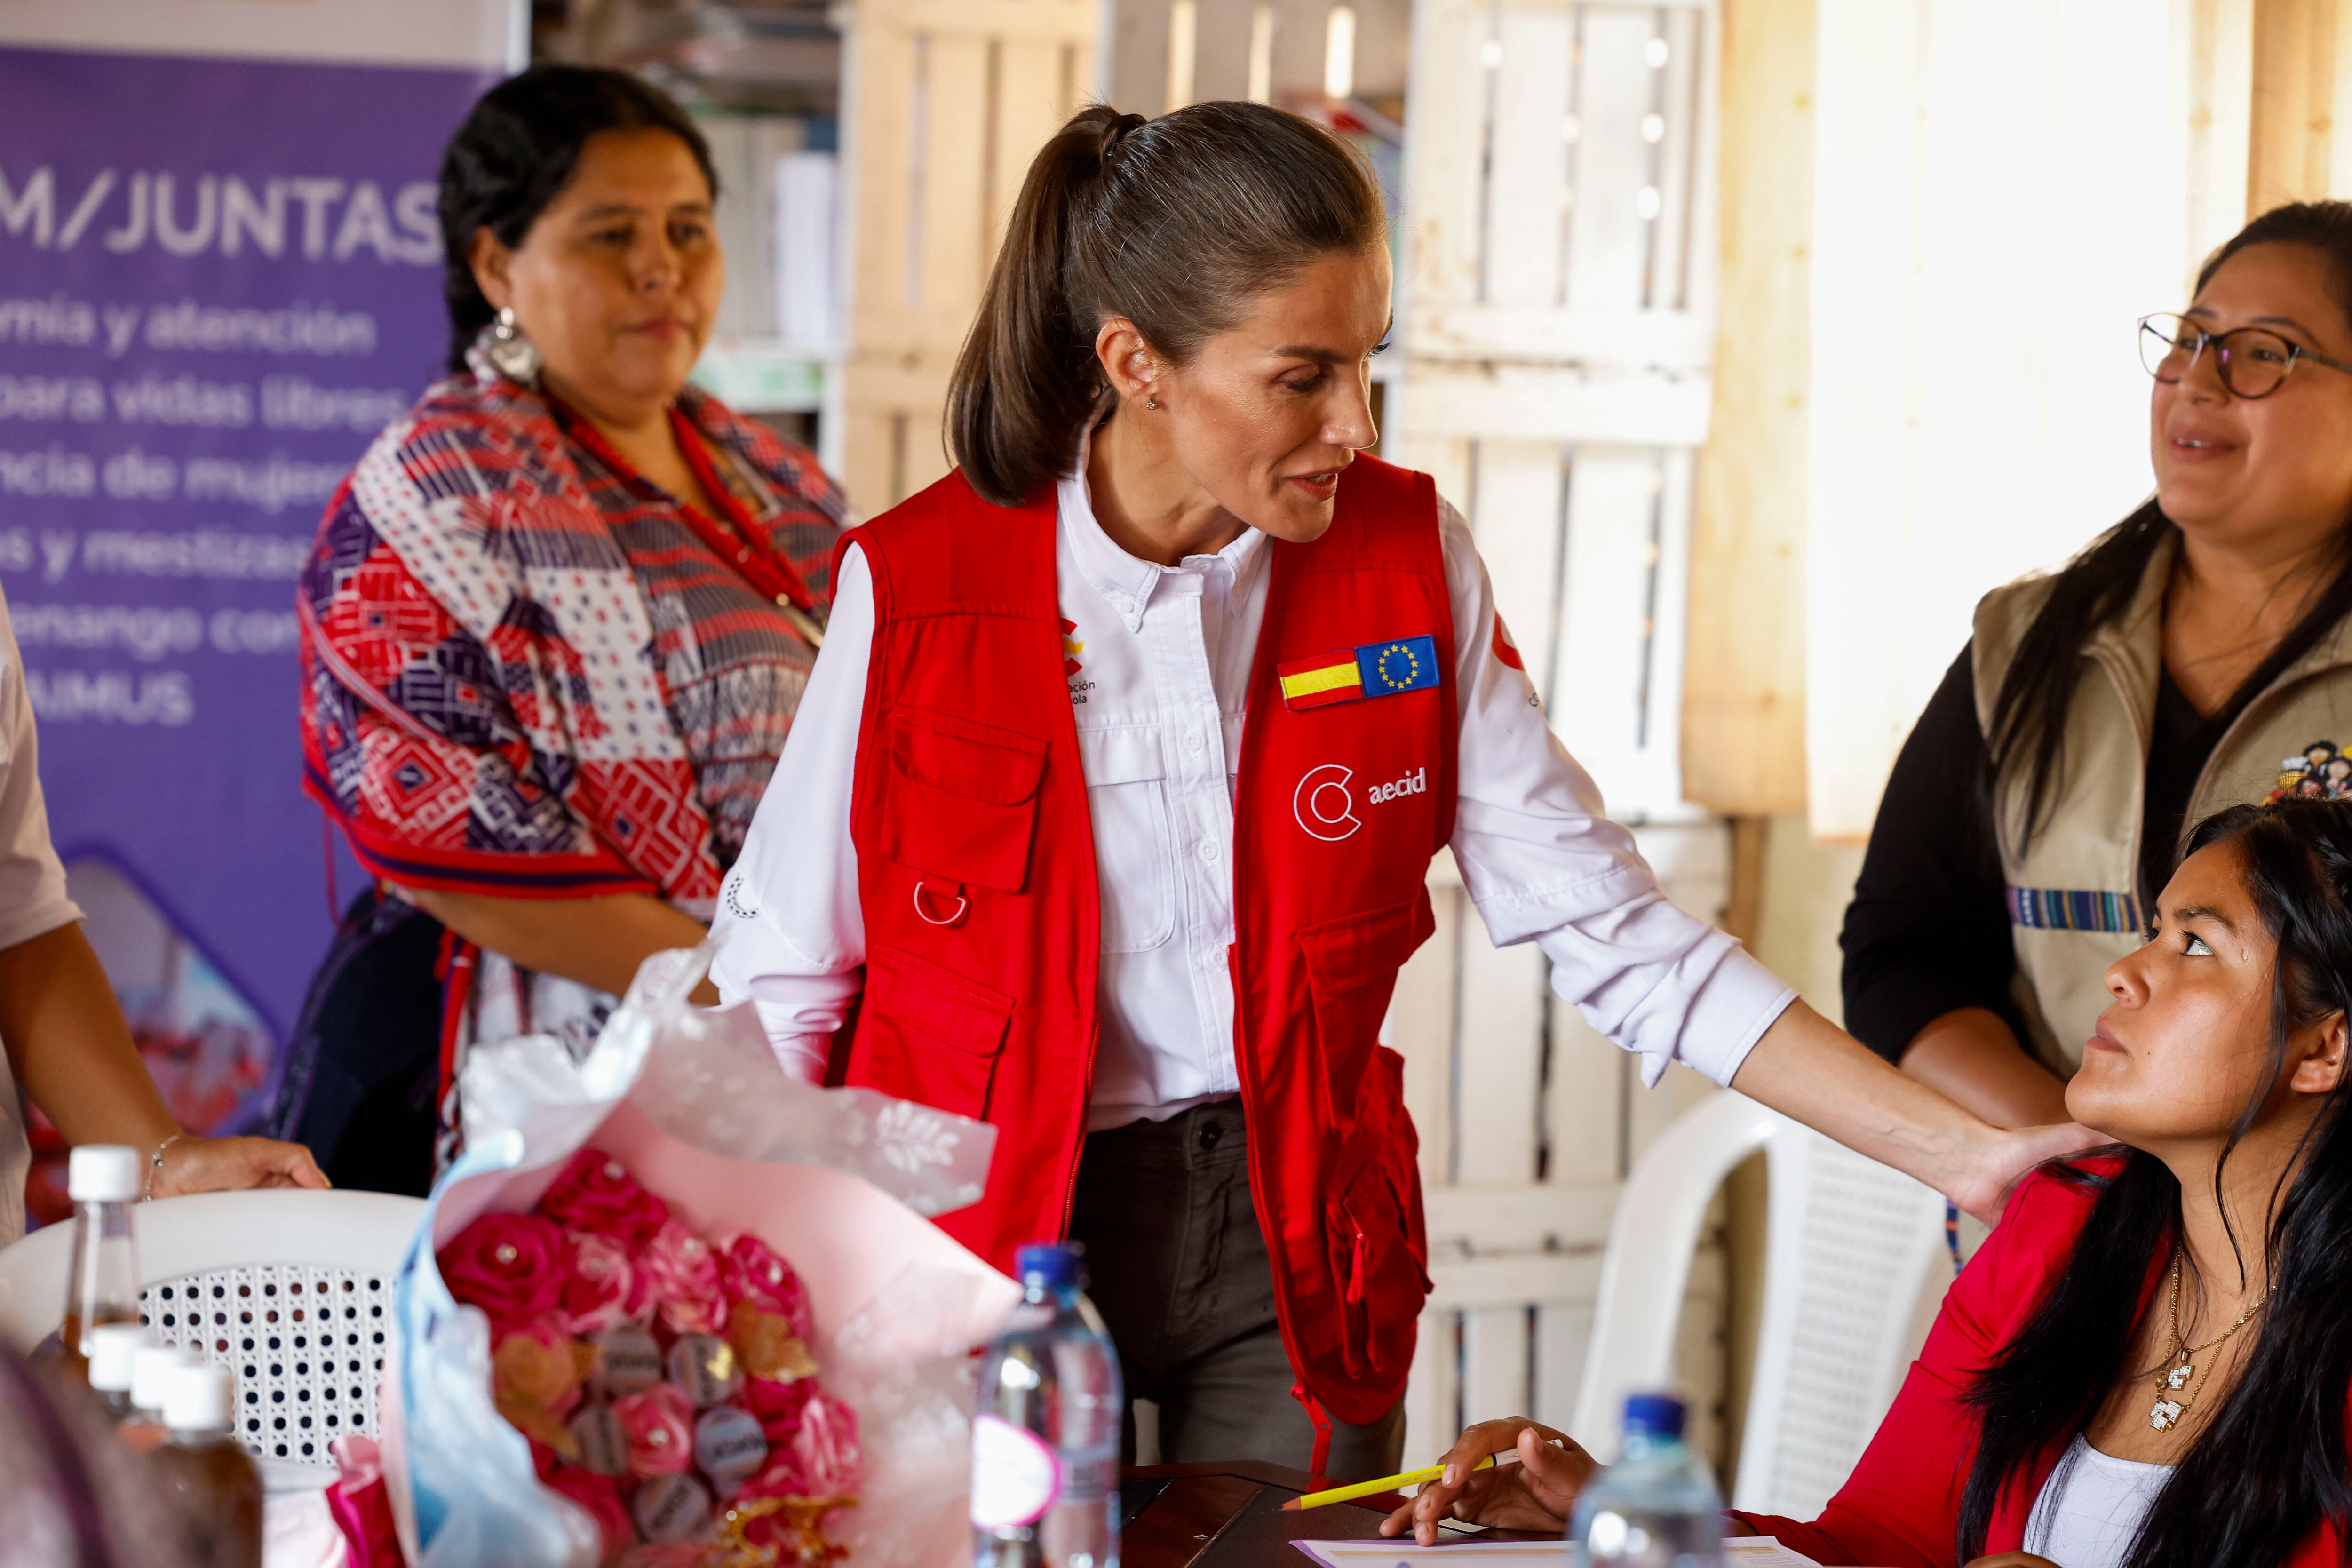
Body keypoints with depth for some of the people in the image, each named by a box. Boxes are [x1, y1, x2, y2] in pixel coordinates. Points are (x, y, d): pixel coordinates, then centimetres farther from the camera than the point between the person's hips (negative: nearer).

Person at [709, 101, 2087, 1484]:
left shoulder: (1408, 561, -5)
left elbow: (1611, 929, -5)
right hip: (986, 1239, -2)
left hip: (1297, 1249, 2)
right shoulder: (916, 589, -12)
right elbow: (781, 979, -2)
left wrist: (1965, 1152, -11)